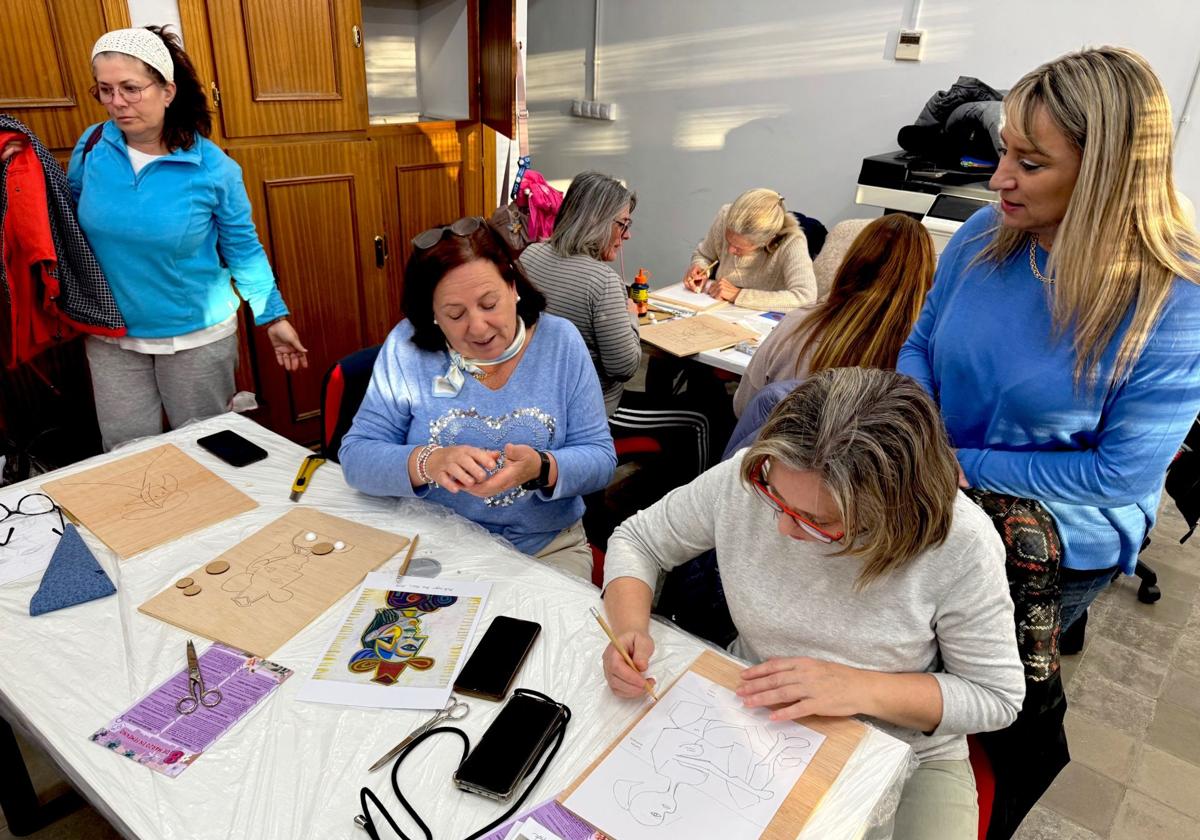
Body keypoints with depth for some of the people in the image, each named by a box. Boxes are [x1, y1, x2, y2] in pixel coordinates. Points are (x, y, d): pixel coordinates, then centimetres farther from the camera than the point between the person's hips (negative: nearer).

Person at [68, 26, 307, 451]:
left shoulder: (212, 167, -14)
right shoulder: (93, 145, -5)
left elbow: (243, 250, -6)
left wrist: (274, 317, -7)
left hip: (197, 334, -3)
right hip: (111, 336, 3)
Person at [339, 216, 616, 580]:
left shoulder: (559, 341, -3)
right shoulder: (407, 347, -5)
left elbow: (600, 458, -3)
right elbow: (355, 456, -6)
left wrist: (541, 469, -25)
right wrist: (426, 463, -26)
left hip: (550, 548, 1)